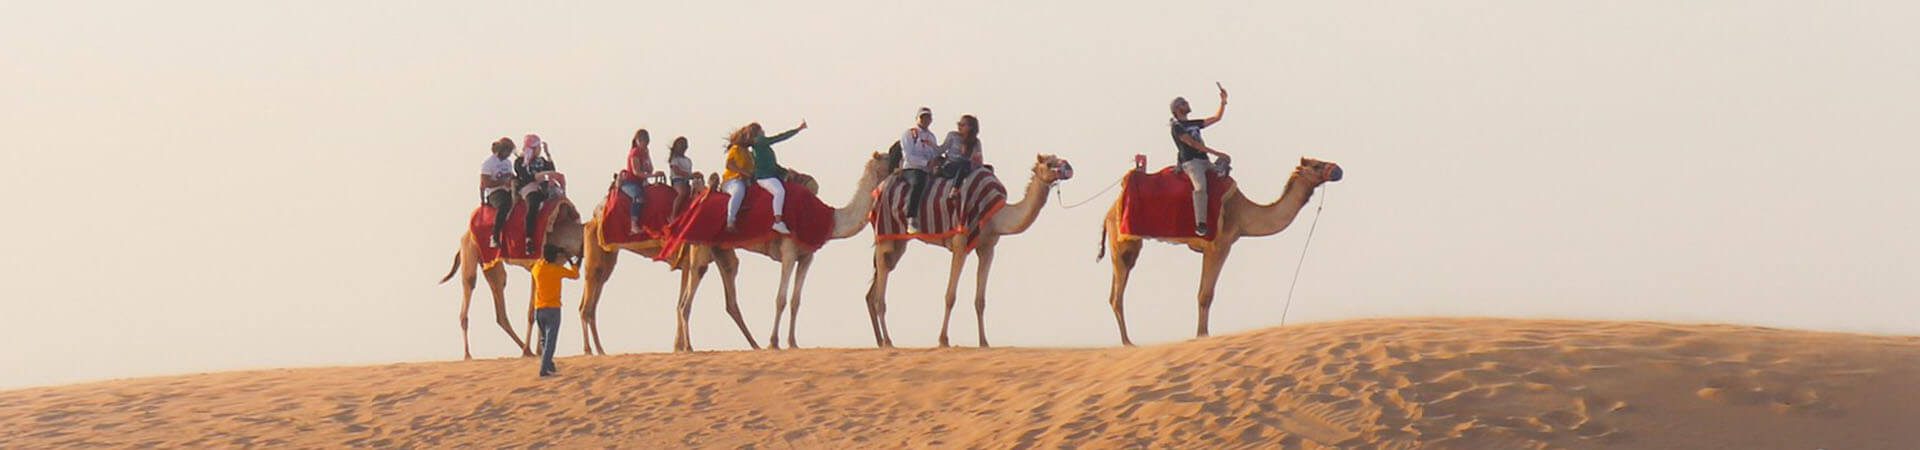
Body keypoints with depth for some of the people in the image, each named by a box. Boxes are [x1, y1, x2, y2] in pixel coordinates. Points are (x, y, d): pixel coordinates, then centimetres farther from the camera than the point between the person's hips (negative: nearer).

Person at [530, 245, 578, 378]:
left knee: (544, 340, 18)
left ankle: (549, 366, 22)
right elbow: (576, 275, 10)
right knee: (550, 341, -6)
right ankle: (544, 369, -14)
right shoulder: (558, 269, -6)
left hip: (539, 309, 4)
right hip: (553, 309, -4)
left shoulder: (537, 268, 2)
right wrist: (572, 263, 25)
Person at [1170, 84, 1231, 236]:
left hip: (1204, 161, 9)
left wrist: (1223, 101, 17)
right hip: (1191, 162, -9)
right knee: (1201, 187, -32)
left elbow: (1216, 118, 28)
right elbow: (1192, 143, -10)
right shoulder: (1177, 127, 0)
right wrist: (1217, 153, -13)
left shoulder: (1194, 124, 24)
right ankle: (1201, 225, -37)